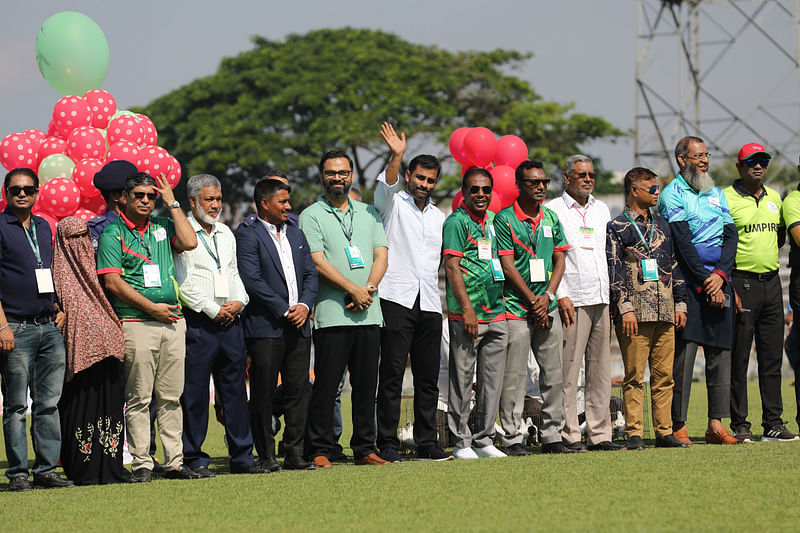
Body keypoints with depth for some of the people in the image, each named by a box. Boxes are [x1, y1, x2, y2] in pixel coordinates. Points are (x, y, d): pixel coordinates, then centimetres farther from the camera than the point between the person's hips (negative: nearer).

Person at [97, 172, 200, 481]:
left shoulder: (162, 226, 15)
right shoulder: (113, 233, 0)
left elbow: (189, 243, -2)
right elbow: (112, 282, -8)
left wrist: (172, 203, 2)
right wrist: (152, 307, -10)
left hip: (173, 322, 5)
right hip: (137, 325, -5)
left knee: (171, 397, 6)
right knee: (139, 398, -4)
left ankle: (174, 462, 8)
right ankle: (141, 464, -1)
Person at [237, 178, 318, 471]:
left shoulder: (296, 233, 18)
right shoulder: (248, 234, -4)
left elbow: (311, 274, 16)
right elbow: (251, 279, -12)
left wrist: (304, 305, -3)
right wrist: (284, 310, -13)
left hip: (298, 326, 6)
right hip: (265, 327, -6)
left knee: (298, 391, 4)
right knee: (263, 394, -2)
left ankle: (295, 453, 9)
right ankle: (266, 455, 3)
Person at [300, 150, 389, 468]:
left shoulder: (368, 213, 18)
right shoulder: (311, 216, 2)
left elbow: (381, 255, 10)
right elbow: (318, 263, -8)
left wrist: (369, 288, -8)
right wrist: (353, 289, -14)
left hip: (368, 313, 5)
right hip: (332, 314, -5)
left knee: (366, 385, 6)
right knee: (326, 385, -5)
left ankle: (365, 449, 11)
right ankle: (319, 451, -1)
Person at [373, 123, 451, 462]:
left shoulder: (438, 217, 20)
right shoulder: (392, 204, 4)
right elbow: (386, 185, -19)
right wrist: (397, 156, -35)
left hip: (429, 304, 5)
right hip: (397, 300, -5)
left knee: (428, 377, 5)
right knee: (392, 374, -6)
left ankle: (426, 443, 9)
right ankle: (388, 444, -5)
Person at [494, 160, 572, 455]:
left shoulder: (550, 218, 12)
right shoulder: (504, 219, -5)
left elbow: (559, 259, 11)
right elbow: (507, 266, -9)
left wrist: (548, 296, -4)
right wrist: (533, 301, -11)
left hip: (548, 307, 6)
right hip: (516, 308, -6)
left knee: (553, 375, 6)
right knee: (514, 377, -5)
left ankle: (552, 437, 13)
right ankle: (512, 439, -1)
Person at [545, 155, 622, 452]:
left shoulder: (601, 209, 18)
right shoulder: (553, 210, 0)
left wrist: (613, 293, 16)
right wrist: (561, 295, -13)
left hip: (602, 299, 6)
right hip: (572, 301, -6)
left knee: (601, 369, 5)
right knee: (568, 370, -7)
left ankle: (599, 434, 9)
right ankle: (569, 435, -4)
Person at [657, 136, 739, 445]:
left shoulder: (716, 194, 17)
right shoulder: (672, 196, -2)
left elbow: (731, 235, 9)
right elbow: (682, 243, -11)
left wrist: (720, 275, -7)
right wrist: (706, 282, -14)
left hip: (719, 283, 6)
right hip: (688, 286, -6)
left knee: (720, 354, 4)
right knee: (683, 354, -7)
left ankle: (715, 425, 8)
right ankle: (678, 427, -4)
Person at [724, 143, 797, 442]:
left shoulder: (774, 198, 15)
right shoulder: (726, 198, -5)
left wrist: (768, 256, 10)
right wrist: (728, 287, -16)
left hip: (771, 283, 6)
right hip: (741, 283, -6)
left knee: (772, 357, 7)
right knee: (738, 358, -4)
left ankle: (773, 423, 11)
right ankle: (739, 425, 0)